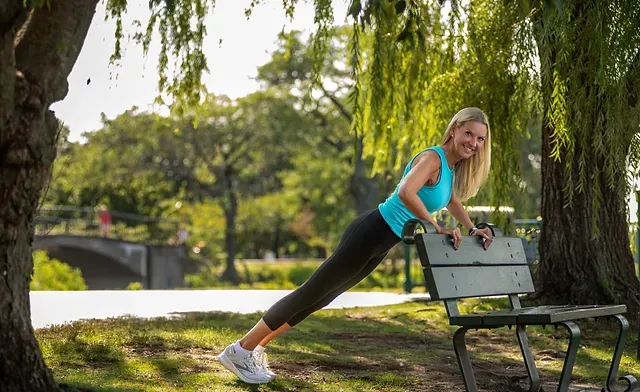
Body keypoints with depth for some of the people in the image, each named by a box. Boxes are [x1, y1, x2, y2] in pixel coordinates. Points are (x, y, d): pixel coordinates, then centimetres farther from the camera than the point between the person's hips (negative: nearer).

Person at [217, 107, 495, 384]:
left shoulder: (451, 166, 13)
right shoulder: (432, 158, -16)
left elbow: (453, 202, 33)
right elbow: (405, 192, -34)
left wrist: (472, 229, 23)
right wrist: (438, 227, -28)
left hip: (379, 245, 10)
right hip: (371, 234, -10)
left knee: (321, 296, 14)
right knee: (313, 292, -6)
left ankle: (257, 347, 23)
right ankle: (240, 351, -1)